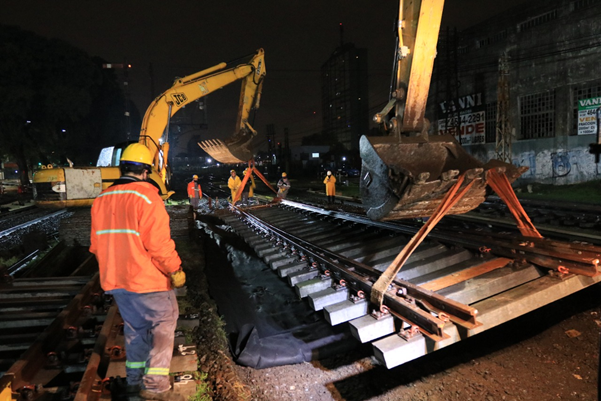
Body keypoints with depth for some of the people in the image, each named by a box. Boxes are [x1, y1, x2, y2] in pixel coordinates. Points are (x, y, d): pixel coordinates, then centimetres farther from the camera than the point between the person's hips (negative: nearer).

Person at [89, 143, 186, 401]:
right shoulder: (147, 197, -16)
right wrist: (175, 270, -9)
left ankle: (134, 380, 30)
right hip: (147, 279, -7)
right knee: (163, 325, 7)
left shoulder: (102, 200, 6)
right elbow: (159, 244, -21)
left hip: (115, 280, 7)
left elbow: (96, 244, 11)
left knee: (135, 327, 20)